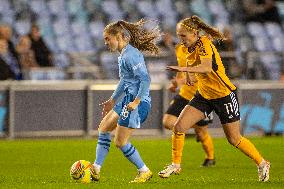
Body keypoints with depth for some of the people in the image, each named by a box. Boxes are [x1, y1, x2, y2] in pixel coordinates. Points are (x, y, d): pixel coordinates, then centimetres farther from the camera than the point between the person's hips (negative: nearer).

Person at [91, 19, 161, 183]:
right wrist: (112, 100, 33)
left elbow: (145, 79, -24)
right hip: (128, 99, 11)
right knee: (104, 128, 15)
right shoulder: (124, 54, 14)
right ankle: (96, 170, 17)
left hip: (139, 102, -11)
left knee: (120, 142, -5)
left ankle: (144, 172, 7)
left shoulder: (130, 55, -18)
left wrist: (136, 102, -27)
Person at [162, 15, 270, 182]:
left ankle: (262, 164, 21)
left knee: (234, 139, 1)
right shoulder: (191, 48, 3)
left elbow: (207, 67, -40)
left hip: (224, 95, -7)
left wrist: (184, 69, -50)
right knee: (179, 126, -8)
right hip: (204, 95, 7)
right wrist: (191, 76, 2)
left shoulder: (204, 44, -21)